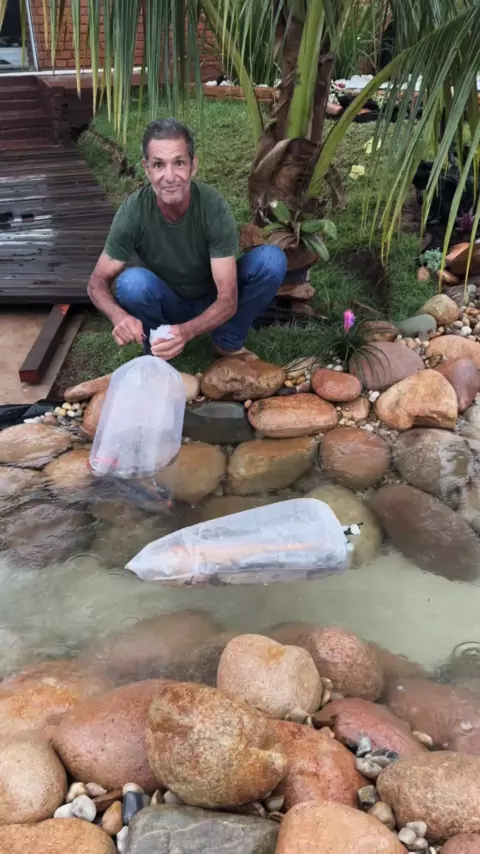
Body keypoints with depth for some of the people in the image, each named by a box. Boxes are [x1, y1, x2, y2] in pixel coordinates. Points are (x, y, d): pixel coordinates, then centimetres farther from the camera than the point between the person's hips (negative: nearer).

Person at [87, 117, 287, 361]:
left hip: (212, 302, 1)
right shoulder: (133, 212, -25)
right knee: (131, 282, -34)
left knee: (272, 259, -24)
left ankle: (228, 342, -4)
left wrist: (186, 331, -50)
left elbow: (228, 300, -29)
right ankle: (158, 353, -5)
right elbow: (98, 282, -17)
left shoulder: (214, 208, -27)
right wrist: (119, 316, -42)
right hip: (167, 304, 0)